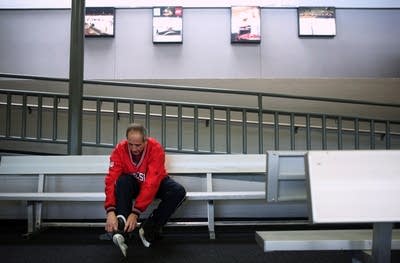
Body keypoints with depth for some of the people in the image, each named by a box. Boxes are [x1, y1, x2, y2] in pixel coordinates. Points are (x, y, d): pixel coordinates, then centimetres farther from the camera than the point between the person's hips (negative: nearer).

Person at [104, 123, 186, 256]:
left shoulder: (156, 149, -30)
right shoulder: (120, 149, -23)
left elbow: (151, 184, -36)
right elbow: (111, 180, -28)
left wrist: (135, 213, -41)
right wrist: (110, 211, -41)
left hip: (156, 182, 0)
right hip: (133, 183, 1)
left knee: (179, 191, -28)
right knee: (122, 181, -33)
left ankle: (149, 229, -17)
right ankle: (121, 228, -34)